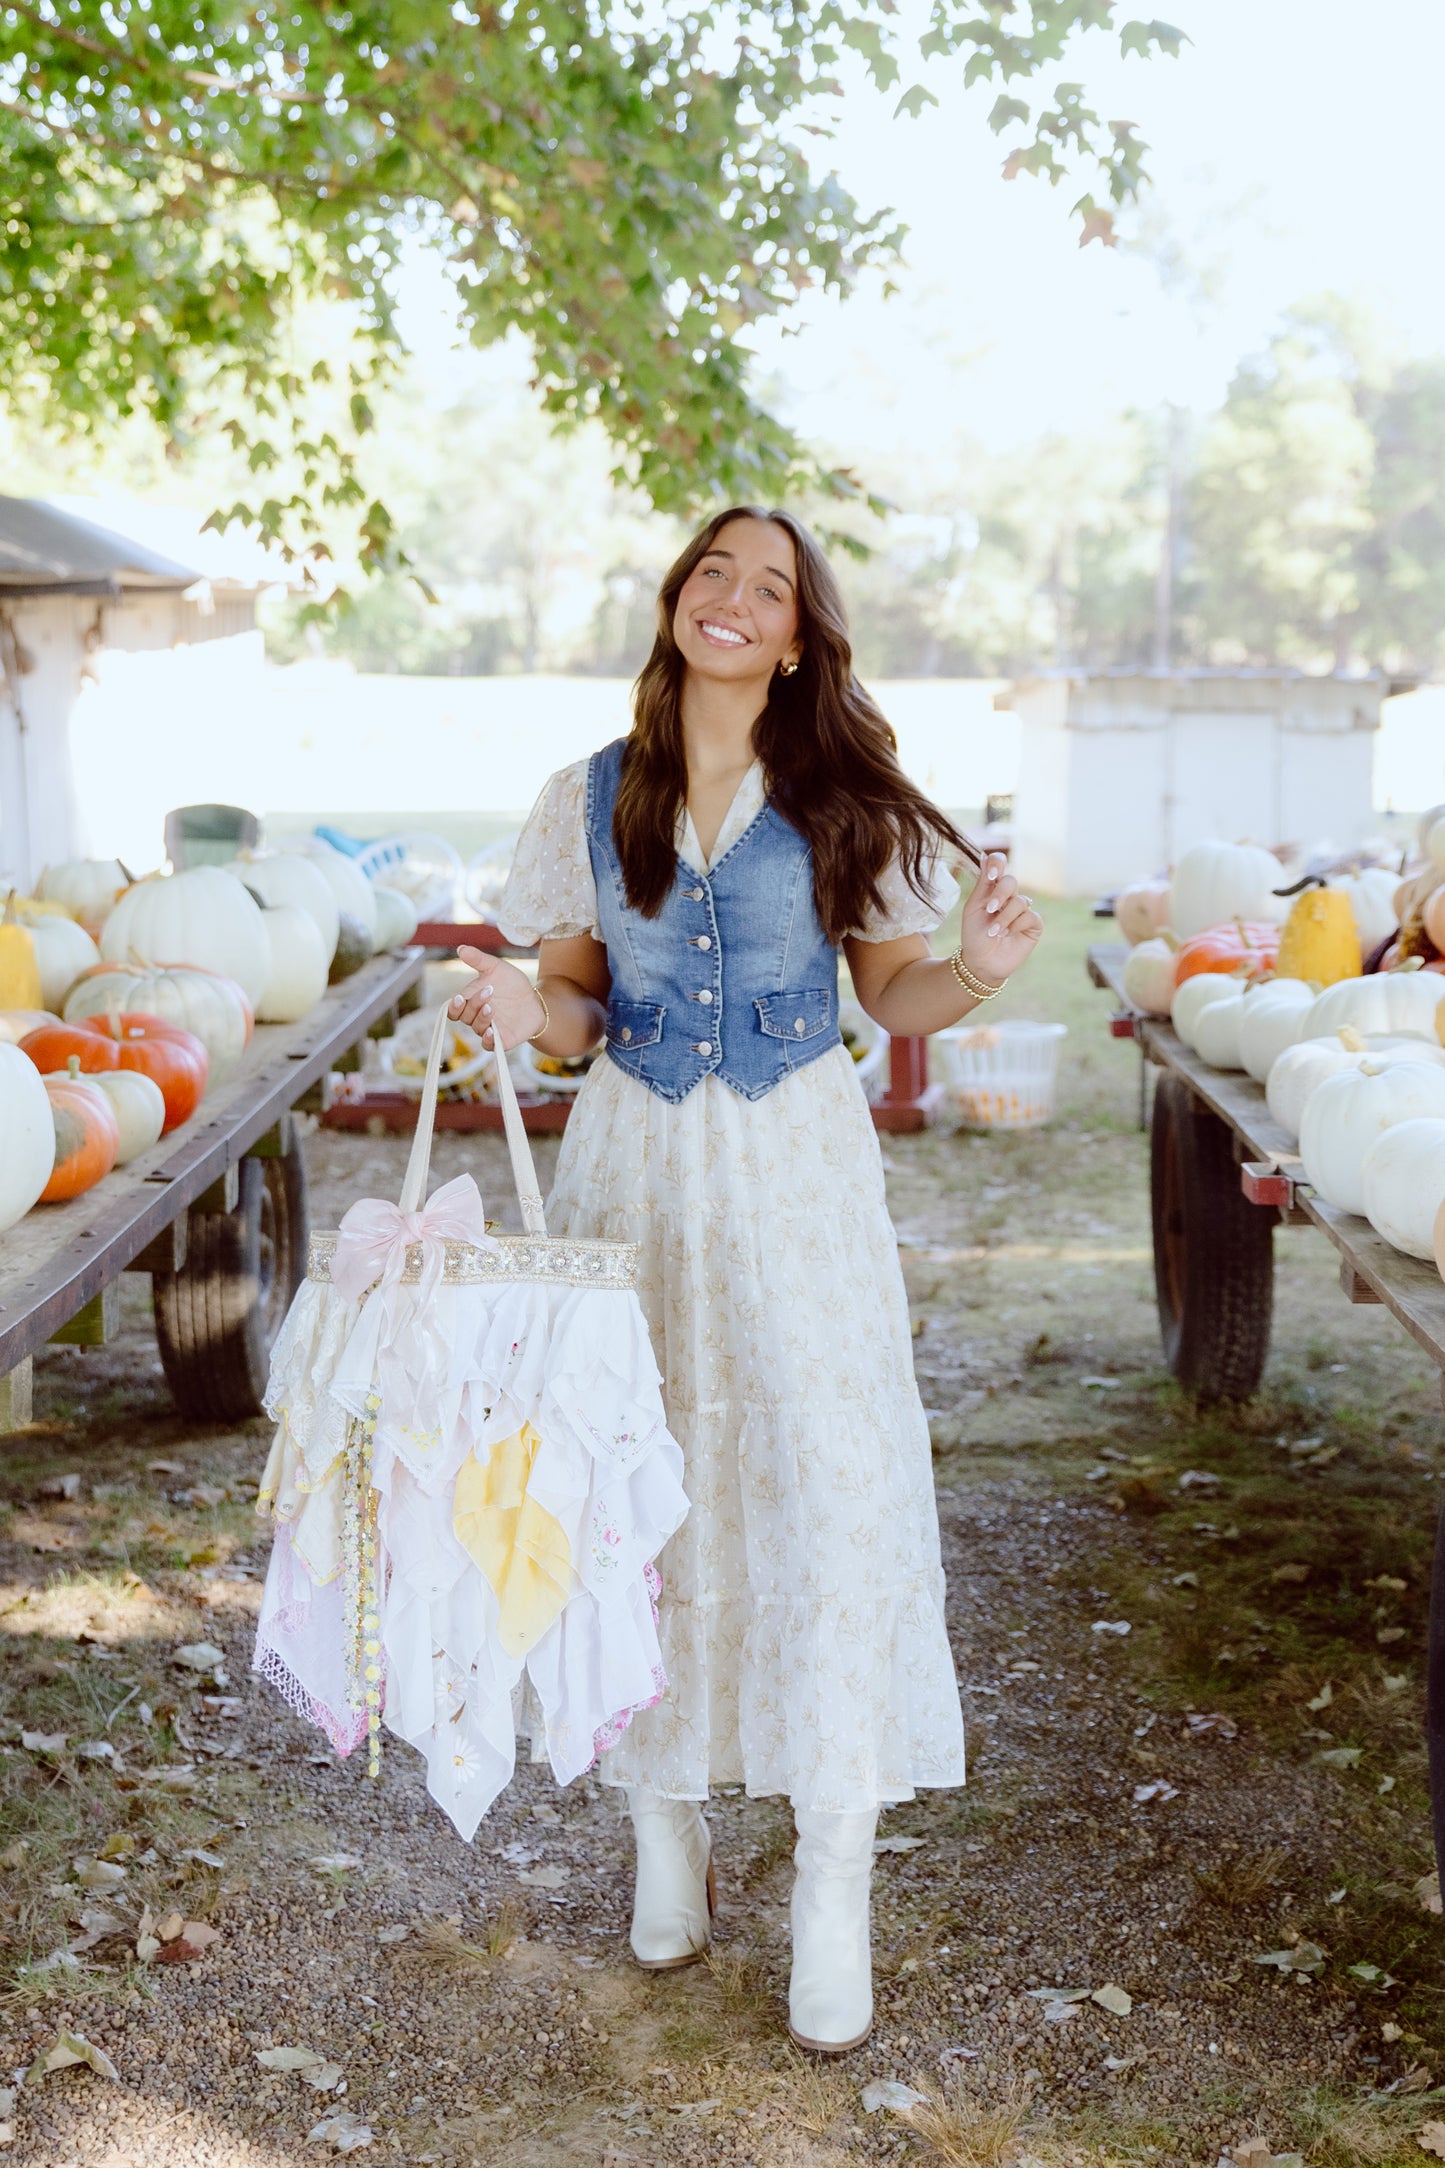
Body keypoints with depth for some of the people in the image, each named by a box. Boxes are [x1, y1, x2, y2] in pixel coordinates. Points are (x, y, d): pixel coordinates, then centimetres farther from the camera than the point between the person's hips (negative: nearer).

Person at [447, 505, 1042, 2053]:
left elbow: (890, 994, 4)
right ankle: (664, 1821, 26)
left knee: (829, 1489, -6)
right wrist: (521, 1009, -13)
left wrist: (979, 970, -17)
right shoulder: (593, 798, 4)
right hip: (634, 1167, 2)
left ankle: (832, 1887, 7)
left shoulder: (845, 804, -1)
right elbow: (577, 1003, 9)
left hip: (796, 1172, -2)